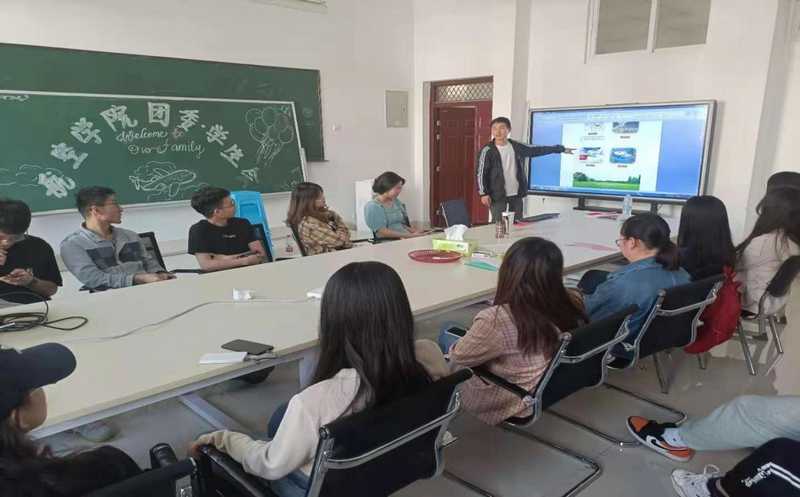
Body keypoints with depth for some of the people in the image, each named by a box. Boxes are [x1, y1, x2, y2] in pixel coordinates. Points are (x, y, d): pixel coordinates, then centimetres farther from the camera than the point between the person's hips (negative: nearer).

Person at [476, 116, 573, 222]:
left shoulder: (516, 146, 5)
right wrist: (483, 193, -15)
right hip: (497, 195, -5)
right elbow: (480, 173, -9)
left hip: (516, 194, 5)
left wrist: (561, 148, 17)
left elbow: (537, 150, 14)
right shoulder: (487, 150, -9)